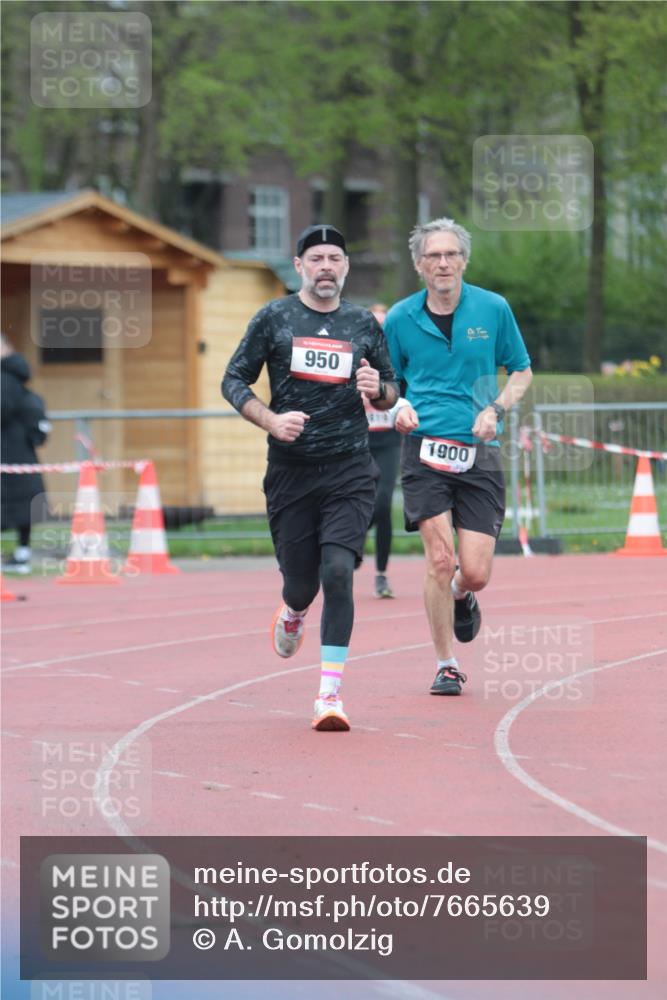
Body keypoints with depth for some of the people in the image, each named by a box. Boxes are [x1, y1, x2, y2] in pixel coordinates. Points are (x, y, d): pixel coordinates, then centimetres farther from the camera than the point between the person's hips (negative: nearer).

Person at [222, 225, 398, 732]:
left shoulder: (365, 324, 9)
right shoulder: (275, 318, 3)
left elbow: (391, 394, 17)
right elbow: (234, 381, 5)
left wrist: (378, 389, -7)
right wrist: (272, 420, -12)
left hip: (350, 468, 0)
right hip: (290, 470, 0)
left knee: (338, 571, -16)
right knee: (302, 582, 5)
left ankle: (330, 693, -13)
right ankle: (292, 613, 45)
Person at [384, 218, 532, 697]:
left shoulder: (493, 309, 3)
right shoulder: (400, 319, 3)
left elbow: (522, 371, 13)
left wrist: (495, 409, -4)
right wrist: (398, 408, -7)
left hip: (480, 454, 1)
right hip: (426, 449, -1)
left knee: (476, 573, -3)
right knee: (440, 559, -13)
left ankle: (461, 597, 36)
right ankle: (447, 665, 1)